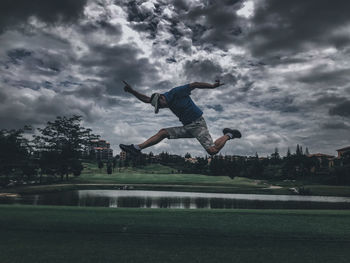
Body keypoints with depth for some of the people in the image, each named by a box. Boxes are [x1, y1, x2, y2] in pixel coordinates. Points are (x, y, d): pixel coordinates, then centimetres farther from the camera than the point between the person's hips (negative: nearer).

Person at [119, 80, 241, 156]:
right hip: (187, 127, 7)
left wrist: (212, 86, -16)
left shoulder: (176, 92, -11)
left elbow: (195, 84, -10)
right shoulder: (169, 100, 10)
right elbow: (146, 99, 7)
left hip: (198, 124, -7)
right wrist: (132, 91, -3)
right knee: (163, 132, -2)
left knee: (212, 151, -20)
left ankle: (228, 135, 4)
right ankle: (137, 148, -3)